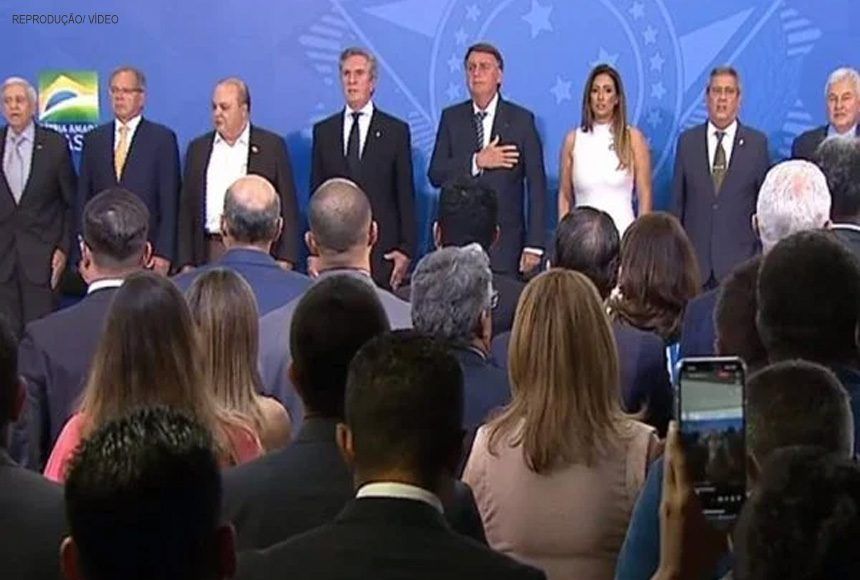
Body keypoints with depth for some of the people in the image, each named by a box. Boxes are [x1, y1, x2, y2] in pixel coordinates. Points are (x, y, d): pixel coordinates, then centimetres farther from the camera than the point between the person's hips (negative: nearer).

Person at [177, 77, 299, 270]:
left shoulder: (272, 145, 4)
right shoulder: (198, 148, 14)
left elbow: (288, 207, 2)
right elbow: (187, 209, 13)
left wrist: (285, 260, -6)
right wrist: (186, 263, 7)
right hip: (210, 252, 3)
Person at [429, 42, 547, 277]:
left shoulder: (521, 120, 3)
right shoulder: (451, 117, 9)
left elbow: (536, 185, 1)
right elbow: (435, 175, 2)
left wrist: (534, 245, -5)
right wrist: (476, 162, -14)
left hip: (505, 241, -1)